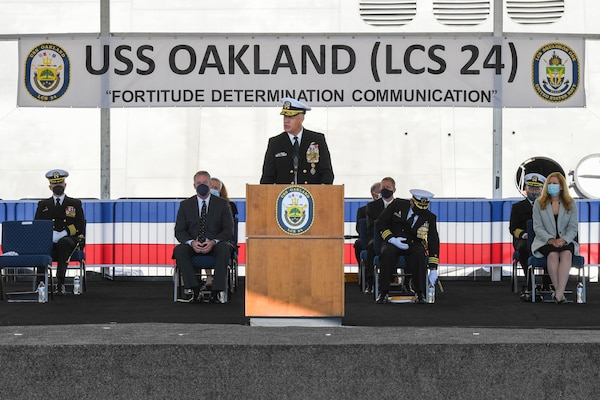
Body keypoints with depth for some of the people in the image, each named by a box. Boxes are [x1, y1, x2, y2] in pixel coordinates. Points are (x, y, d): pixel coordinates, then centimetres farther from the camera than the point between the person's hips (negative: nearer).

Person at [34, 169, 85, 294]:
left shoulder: (75, 204, 16)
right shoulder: (43, 204, 20)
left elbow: (80, 225, 5)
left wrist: (64, 233, -15)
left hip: (69, 239, -1)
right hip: (48, 241, 1)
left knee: (63, 242, -40)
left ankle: (60, 283, -40)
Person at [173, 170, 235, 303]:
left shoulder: (222, 204, 7)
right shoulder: (185, 205, 10)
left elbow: (228, 230, 0)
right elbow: (179, 231, 4)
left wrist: (213, 242, -19)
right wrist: (192, 242, -18)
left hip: (215, 244, -1)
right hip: (193, 246, 1)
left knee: (224, 249, -35)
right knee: (179, 250, -31)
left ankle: (217, 291, -33)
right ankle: (194, 290, -31)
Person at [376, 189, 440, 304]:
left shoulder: (429, 217, -4)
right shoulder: (397, 204, -6)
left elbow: (434, 242, -7)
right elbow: (381, 223, 0)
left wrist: (433, 269, -15)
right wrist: (391, 239, -18)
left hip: (413, 244, 1)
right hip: (393, 242, 0)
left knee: (419, 253, -35)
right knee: (387, 253, -36)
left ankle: (419, 293, -27)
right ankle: (383, 292, -30)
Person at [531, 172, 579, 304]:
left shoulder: (571, 204, 8)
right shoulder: (539, 203, 7)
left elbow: (573, 227, 2)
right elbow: (538, 227, 0)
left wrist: (564, 240, -18)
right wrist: (551, 240, -18)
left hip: (565, 241, 1)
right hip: (544, 241, 0)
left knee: (566, 253, -35)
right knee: (553, 254, -35)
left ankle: (558, 293, -43)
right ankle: (560, 292, -34)